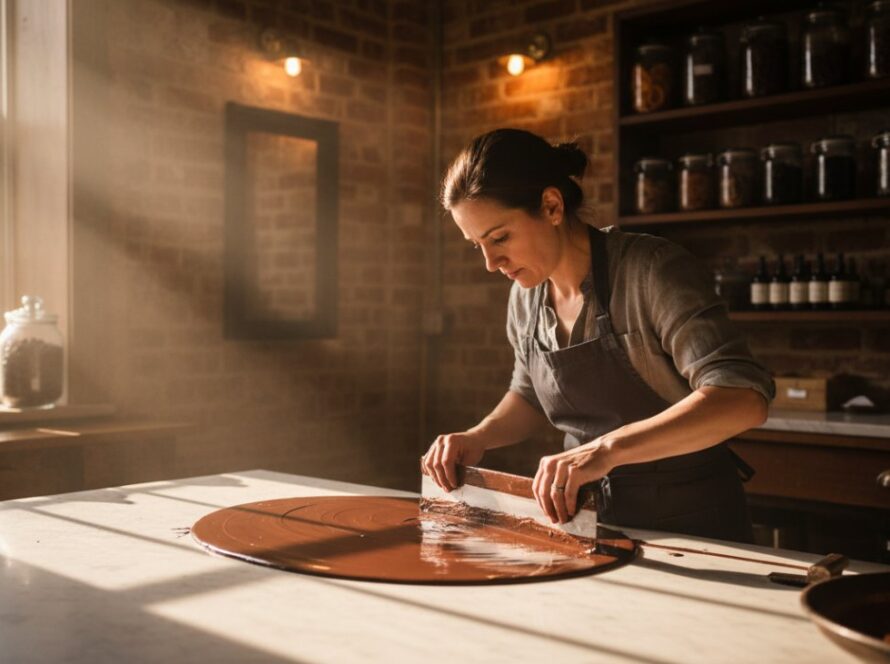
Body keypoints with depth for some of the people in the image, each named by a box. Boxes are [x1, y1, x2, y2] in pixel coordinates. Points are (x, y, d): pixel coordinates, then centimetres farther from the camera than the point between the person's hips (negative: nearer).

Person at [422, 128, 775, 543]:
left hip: (689, 522, -5)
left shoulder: (651, 271, -16)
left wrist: (608, 447, -37)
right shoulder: (526, 296, 2)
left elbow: (743, 398, -27)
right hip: (591, 516, 5)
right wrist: (478, 438, 0)